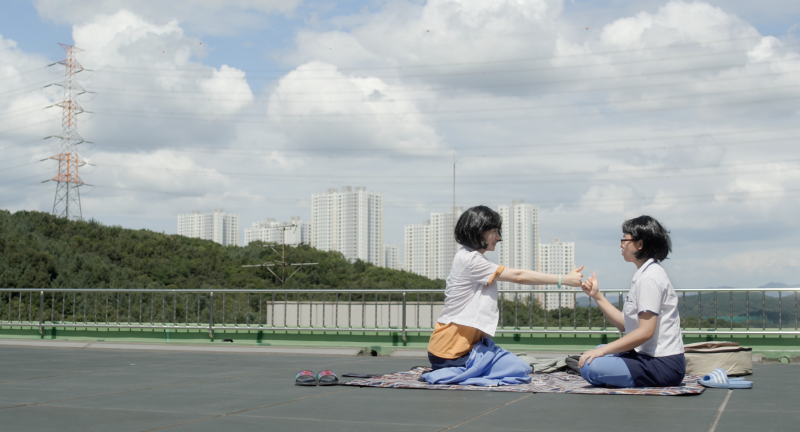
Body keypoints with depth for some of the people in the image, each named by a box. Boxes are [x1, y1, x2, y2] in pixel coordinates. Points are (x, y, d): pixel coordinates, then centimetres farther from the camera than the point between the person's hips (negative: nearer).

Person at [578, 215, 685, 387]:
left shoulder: (650, 278, -16)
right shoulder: (644, 275, 16)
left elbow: (645, 331, -23)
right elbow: (624, 324, 12)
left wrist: (603, 350, -20)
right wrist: (597, 296, 9)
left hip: (663, 366, -11)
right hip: (648, 356, 11)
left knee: (590, 368, -25)